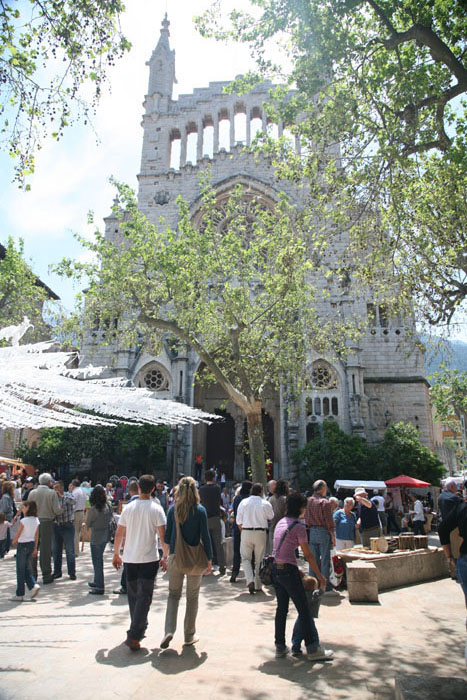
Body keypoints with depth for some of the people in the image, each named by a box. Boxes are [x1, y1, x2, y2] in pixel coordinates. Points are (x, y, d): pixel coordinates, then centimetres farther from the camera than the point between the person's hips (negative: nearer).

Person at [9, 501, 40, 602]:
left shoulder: (23, 521, -18)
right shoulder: (36, 520, 0)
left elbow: (18, 535, -9)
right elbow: (36, 536, 7)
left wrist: (14, 541, 13)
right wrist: (35, 548, 15)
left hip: (23, 545, -6)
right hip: (31, 544, 6)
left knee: (20, 570, 5)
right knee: (27, 568, 19)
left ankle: (20, 594, 13)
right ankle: (33, 585, 5)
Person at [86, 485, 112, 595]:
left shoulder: (93, 509, -20)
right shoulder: (107, 506, -3)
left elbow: (87, 524, -6)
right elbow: (111, 519, 6)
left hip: (96, 537, -7)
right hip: (105, 535, 7)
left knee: (97, 561, 3)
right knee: (99, 559, 22)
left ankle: (99, 587, 7)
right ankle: (97, 582, 36)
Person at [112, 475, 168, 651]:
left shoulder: (128, 508, 0)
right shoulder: (156, 509, -9)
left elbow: (119, 534, 5)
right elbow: (163, 536, -11)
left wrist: (116, 554, 17)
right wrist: (165, 557, 0)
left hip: (130, 558, 4)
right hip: (149, 558, -3)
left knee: (133, 595, 18)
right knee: (144, 596, 2)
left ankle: (139, 628, 31)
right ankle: (134, 635, -6)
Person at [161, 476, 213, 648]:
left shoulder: (173, 509, -3)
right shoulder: (200, 510, -10)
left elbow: (167, 536, 2)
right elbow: (205, 536, -8)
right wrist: (209, 559, 0)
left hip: (175, 557, 2)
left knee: (173, 594, 15)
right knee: (192, 597, 13)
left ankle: (169, 630, -1)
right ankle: (189, 635, 22)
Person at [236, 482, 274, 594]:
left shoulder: (244, 502, -1)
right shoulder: (266, 504, -5)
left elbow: (238, 520, 4)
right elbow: (271, 518, 6)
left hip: (246, 532, 0)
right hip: (261, 533, 0)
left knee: (245, 558, 10)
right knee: (259, 560, 13)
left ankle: (250, 580, -11)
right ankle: (258, 585, 18)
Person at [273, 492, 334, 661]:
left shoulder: (280, 523, 11)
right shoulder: (298, 526, -12)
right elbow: (308, 554, -10)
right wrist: (320, 576, -1)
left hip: (276, 569, 8)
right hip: (288, 569, -8)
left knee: (281, 608, 16)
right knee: (304, 609, 3)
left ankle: (280, 647, 24)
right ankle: (313, 649, 10)